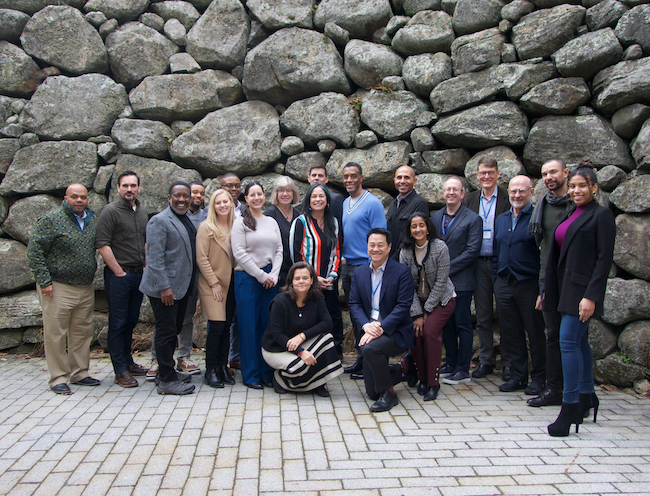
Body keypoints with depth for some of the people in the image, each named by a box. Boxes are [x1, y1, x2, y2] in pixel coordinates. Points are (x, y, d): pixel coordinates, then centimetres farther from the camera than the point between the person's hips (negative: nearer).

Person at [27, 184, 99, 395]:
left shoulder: (91, 220, 11)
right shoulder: (51, 219, -9)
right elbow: (34, 249, -11)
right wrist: (44, 281, -15)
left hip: (86, 288, 6)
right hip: (58, 288, -6)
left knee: (82, 333, 11)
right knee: (56, 334, 0)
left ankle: (79, 373, 23)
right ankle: (58, 378, 10)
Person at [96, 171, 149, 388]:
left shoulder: (142, 210, 12)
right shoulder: (110, 211, -9)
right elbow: (102, 244, -14)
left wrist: (146, 266, 11)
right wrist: (119, 272, -13)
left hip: (139, 274, 6)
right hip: (118, 275, -6)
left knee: (131, 321, 15)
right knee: (118, 323, -1)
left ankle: (128, 362, 28)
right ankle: (120, 371, 5)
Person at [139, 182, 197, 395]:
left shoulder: (188, 221, 15)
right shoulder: (159, 221, -11)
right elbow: (154, 257, -17)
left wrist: (191, 285, 18)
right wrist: (164, 287, -21)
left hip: (182, 287, 9)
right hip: (165, 288, -9)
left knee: (174, 330, 15)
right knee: (166, 333, -4)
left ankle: (166, 371, 28)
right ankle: (167, 381, 3)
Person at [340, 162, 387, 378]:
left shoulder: (372, 203, -8)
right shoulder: (344, 204, 15)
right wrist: (341, 265, 10)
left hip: (365, 266, -7)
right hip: (347, 266, 7)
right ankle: (360, 358, 21)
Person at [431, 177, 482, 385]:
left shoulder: (472, 219, -5)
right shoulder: (436, 217, 12)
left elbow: (472, 251, -11)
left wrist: (447, 268, -14)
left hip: (461, 282, -5)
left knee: (463, 325, 0)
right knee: (446, 324, 12)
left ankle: (463, 370, 7)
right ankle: (451, 363, 24)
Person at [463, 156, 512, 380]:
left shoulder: (508, 198, -2)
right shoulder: (470, 199, 10)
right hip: (479, 264, 4)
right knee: (482, 316, 10)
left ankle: (508, 363, 14)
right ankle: (485, 361, 21)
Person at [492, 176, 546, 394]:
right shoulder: (501, 219, 14)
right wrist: (496, 279, 13)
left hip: (529, 284, -6)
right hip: (504, 284, 6)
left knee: (535, 333, 4)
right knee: (510, 333, 10)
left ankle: (539, 378, 18)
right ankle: (518, 375, 22)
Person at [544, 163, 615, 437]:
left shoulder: (601, 215, -6)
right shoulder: (568, 215, 16)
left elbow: (604, 259, -12)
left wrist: (591, 296, -19)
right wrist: (548, 290, 15)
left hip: (582, 288, -8)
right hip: (565, 287, 8)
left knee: (568, 341, -13)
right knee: (579, 342, 14)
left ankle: (570, 406, -7)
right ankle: (587, 397, 26)